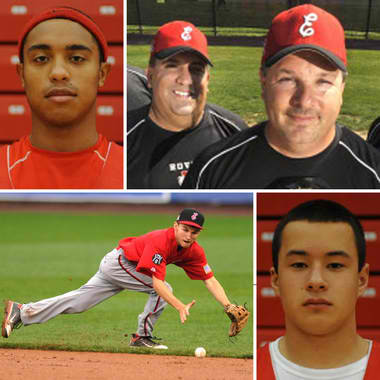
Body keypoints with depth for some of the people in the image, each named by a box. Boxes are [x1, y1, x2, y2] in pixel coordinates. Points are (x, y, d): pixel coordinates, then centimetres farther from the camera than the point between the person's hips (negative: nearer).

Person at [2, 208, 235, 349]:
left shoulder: (195, 251, -6)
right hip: (118, 262, -8)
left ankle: (22, 312, 11)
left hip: (114, 267, 8)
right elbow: (157, 283, -36)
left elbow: (210, 280, -9)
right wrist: (179, 306, -46)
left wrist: (228, 306, -22)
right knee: (163, 290, -18)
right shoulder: (160, 241, -30)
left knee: (78, 302, 9)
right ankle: (142, 336, -6)